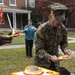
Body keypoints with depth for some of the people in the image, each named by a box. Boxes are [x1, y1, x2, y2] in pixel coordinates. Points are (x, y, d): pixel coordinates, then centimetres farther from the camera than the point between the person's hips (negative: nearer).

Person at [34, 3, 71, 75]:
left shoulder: (63, 29, -8)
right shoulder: (41, 30, -23)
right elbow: (39, 50, -22)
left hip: (55, 61, 5)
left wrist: (65, 49, -16)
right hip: (41, 62, -4)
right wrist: (50, 57, -38)